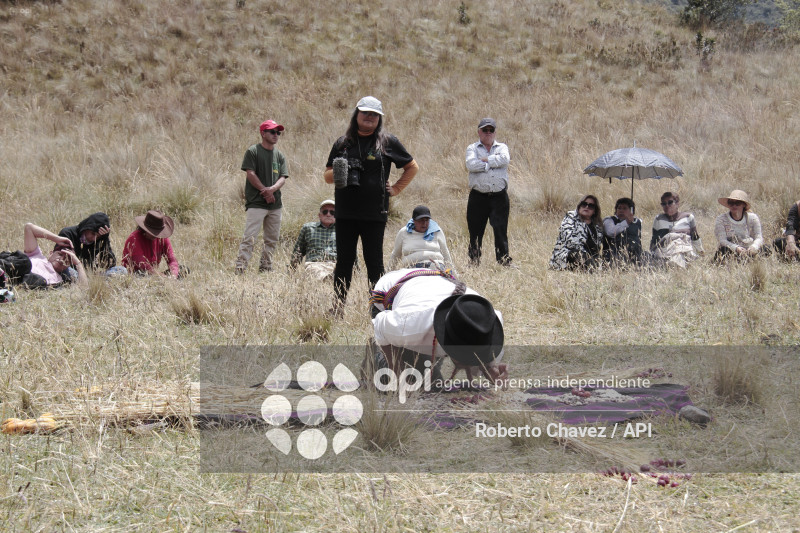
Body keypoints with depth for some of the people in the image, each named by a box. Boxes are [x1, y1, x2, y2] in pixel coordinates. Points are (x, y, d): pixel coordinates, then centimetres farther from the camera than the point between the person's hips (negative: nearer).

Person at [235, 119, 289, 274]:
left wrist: (272, 189, -12)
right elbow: (251, 174, -8)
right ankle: (240, 269, -16)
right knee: (250, 237, -13)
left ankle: (265, 268, 17)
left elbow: (283, 178, 7)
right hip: (256, 203, -6)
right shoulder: (253, 151, -1)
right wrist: (264, 190, -11)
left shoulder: (279, 155, 15)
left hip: (275, 203, 6)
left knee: (272, 238, 8)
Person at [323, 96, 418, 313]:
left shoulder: (388, 142, 5)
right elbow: (327, 175, 14)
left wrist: (396, 189, 5)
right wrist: (336, 174, -9)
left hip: (374, 213, -2)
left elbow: (412, 167, 14)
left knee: (374, 262, 0)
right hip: (345, 213, 2)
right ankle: (338, 306, 6)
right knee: (344, 260, 3)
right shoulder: (343, 143, 12)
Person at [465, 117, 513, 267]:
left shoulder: (502, 147, 14)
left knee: (501, 230, -4)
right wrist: (494, 161, -5)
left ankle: (504, 261, -1)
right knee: (475, 231, 3)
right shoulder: (472, 148, 10)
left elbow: (504, 159, -10)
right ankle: (474, 261, 12)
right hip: (478, 197, 0)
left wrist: (486, 159, -6)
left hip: (499, 197, 0)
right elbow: (471, 165, -11)